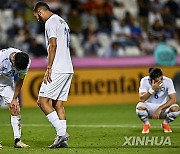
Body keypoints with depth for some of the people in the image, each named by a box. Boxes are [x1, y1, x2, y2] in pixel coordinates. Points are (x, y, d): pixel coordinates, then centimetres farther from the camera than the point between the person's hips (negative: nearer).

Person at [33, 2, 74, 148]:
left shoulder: (51, 22, -7)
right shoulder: (62, 21, 22)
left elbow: (53, 45, -17)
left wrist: (49, 68, -19)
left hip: (57, 69, -9)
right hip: (68, 69, 10)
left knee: (43, 101, -8)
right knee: (58, 104, 8)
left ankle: (62, 132, -15)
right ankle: (62, 139, 3)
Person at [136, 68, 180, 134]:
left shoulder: (168, 81, -17)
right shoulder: (144, 81, -18)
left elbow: (173, 99, -21)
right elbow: (141, 99, -25)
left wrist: (160, 108, -31)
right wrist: (152, 89, -37)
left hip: (163, 106, 1)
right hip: (149, 107, -1)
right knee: (140, 107, -35)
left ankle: (165, 123, 2)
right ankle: (146, 124, -2)